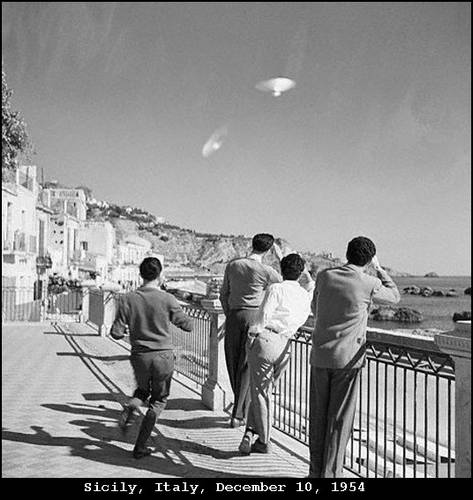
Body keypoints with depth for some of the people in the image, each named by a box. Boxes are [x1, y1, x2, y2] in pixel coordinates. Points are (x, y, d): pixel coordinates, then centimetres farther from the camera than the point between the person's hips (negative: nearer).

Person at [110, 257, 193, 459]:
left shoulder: (128, 299, -4)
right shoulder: (167, 299, -9)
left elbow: (116, 333, -4)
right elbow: (188, 326, -1)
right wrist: (176, 313, 17)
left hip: (139, 356, 2)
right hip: (163, 356, -2)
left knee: (143, 389, 30)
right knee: (158, 400, 13)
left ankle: (130, 407, -1)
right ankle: (140, 446, 10)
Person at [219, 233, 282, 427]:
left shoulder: (232, 265, 5)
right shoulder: (265, 271, -7)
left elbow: (223, 295, 10)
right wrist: (281, 258, 11)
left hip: (234, 316, 3)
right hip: (255, 316, -3)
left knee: (233, 363, 14)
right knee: (247, 366, 3)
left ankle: (244, 407, 26)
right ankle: (238, 414, 5)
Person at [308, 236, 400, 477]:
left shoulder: (324, 276, 1)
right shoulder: (370, 284, -8)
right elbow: (394, 296, 13)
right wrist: (379, 269, 19)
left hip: (319, 355, 4)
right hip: (347, 358, -3)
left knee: (318, 417, 12)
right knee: (339, 419, 5)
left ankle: (316, 471, 21)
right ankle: (330, 473, 9)